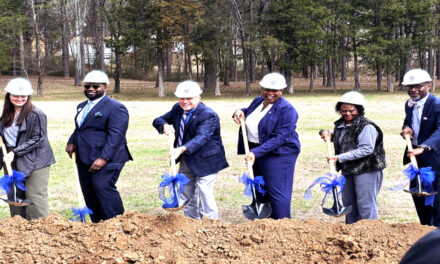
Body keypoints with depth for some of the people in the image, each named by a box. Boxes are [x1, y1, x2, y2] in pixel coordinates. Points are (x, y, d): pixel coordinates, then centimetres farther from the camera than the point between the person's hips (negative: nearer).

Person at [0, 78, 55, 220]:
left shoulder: (36, 114, -10)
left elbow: (37, 139, -14)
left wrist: (15, 152, -17)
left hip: (35, 162, -7)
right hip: (13, 163, 7)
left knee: (35, 197, -8)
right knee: (15, 197, 10)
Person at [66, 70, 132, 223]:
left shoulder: (115, 108, -9)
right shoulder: (82, 107, 18)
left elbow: (116, 136, -17)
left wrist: (103, 158, -24)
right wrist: (72, 142, 7)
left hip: (107, 159, -8)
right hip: (84, 159, 8)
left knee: (103, 187, -18)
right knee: (88, 192, 7)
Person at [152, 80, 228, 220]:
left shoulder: (208, 115, -20)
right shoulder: (177, 109, 2)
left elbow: (201, 137, -34)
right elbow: (158, 120, 8)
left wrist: (182, 149, -50)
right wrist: (165, 126, -17)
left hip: (205, 161, -8)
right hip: (186, 161, 8)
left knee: (205, 195, -10)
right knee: (186, 194, 15)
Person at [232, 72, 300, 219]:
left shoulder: (286, 110, -16)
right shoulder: (258, 101, 9)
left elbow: (279, 138, -23)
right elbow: (249, 111, 33)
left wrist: (256, 152, -29)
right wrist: (240, 112, 7)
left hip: (278, 154, -8)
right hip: (255, 153, 8)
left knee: (277, 194, -8)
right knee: (260, 192, 14)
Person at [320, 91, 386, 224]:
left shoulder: (367, 127, -16)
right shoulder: (340, 125, 11)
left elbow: (366, 149, -23)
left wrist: (340, 158, -25)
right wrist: (330, 136, 7)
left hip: (366, 170, -9)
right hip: (348, 170, 9)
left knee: (365, 204, -5)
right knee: (348, 203, 16)